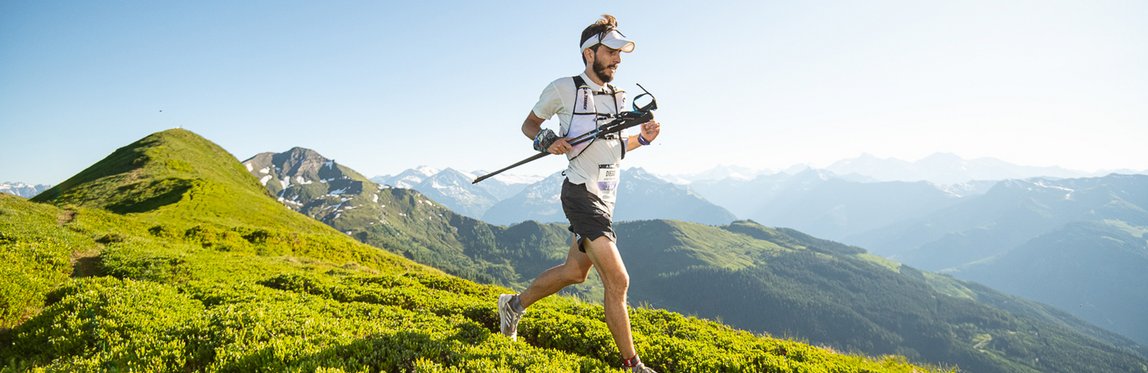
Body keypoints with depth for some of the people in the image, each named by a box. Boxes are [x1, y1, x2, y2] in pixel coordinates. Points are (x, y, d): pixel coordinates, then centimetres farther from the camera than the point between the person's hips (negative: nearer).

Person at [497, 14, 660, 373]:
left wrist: (642, 138, 2)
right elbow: (529, 124, 5)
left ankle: (515, 303, 42)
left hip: (606, 196, 8)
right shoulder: (563, 89, -6)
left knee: (574, 271, 20)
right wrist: (547, 141, -15)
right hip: (581, 193, -8)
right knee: (618, 280, -12)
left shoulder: (620, 97, 13)